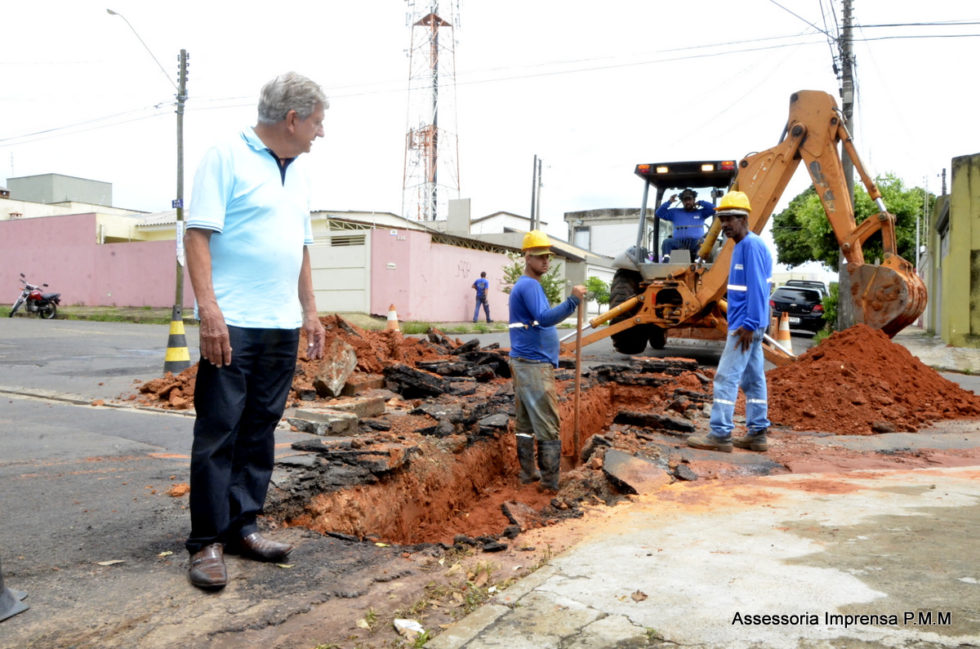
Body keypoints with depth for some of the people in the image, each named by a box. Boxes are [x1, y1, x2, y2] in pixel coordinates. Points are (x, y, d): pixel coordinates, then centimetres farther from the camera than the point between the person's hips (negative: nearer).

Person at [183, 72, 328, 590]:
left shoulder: (297, 170, 18)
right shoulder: (227, 157, -5)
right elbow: (198, 233, -11)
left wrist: (310, 312, 18)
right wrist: (209, 309, -20)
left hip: (282, 325, 7)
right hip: (232, 324, -7)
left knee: (259, 430, 10)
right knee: (218, 431, -1)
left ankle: (241, 526, 20)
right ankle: (207, 541, 8)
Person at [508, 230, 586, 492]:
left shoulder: (524, 285, 19)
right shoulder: (529, 285, -14)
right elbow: (544, 318, -29)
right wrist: (573, 301, -36)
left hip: (523, 362, 11)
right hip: (534, 365, -11)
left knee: (526, 423, 14)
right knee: (548, 426, -8)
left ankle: (528, 473, 23)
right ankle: (550, 483, -4)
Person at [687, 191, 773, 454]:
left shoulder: (751, 245, -14)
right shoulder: (741, 246, 16)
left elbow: (757, 288, -20)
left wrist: (749, 324, -22)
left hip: (746, 325, -10)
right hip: (745, 324, 10)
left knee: (726, 377, -9)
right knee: (753, 379, 11)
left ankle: (719, 435, -6)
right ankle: (757, 434, 16)